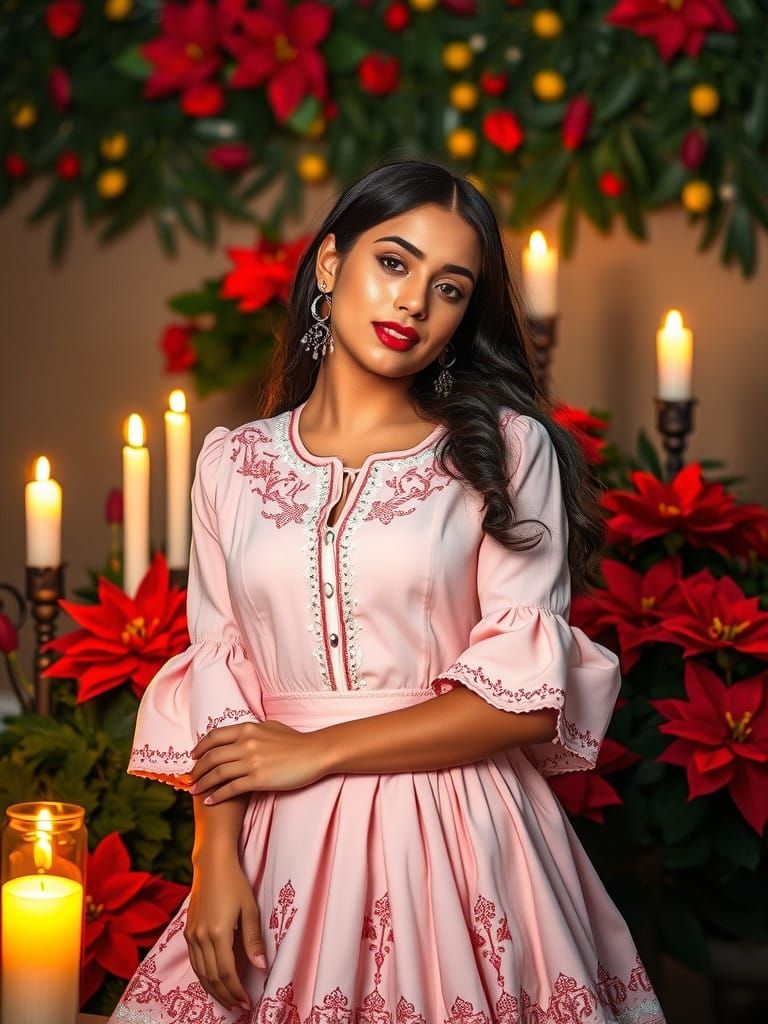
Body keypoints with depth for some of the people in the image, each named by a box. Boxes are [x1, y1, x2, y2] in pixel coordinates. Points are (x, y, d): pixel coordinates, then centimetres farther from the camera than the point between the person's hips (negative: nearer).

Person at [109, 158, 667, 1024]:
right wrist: (216, 857, -9)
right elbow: (217, 675, 5)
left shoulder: (506, 451, -1)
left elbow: (525, 696, -8)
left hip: (455, 845, -2)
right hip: (283, 848, 2)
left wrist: (317, 751, -9)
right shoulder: (231, 462, 9)